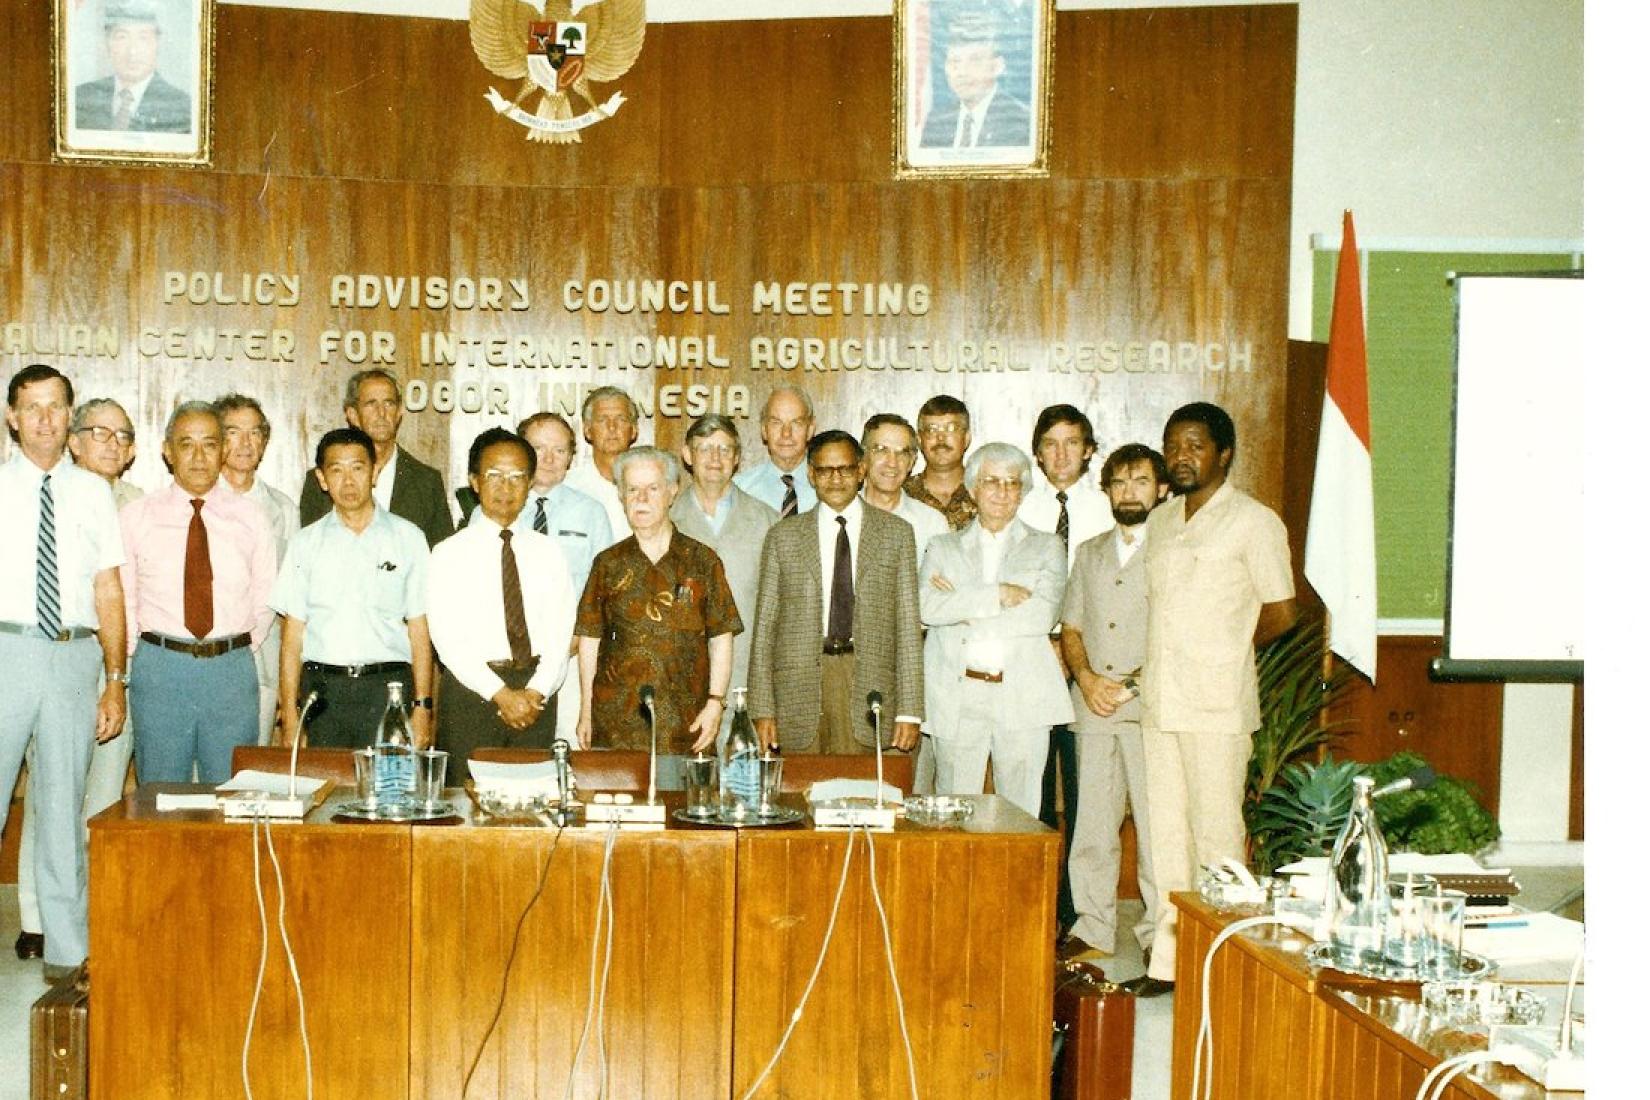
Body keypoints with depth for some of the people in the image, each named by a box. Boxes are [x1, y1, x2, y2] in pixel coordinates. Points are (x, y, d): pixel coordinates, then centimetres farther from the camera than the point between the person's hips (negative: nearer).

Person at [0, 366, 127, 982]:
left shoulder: (92, 493, 9)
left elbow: (109, 592, 9)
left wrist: (116, 681, 5)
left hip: (75, 656, 2)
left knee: (63, 805, 9)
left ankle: (66, 951, 16)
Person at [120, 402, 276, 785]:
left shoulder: (250, 517, 7)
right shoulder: (136, 516, 5)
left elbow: (266, 595, 12)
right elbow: (121, 597, 8)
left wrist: (243, 648, 5)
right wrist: (139, 655, 4)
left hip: (233, 669, 1)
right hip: (159, 668, 0)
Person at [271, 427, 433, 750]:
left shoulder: (408, 538, 7)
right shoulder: (306, 543, 10)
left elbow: (420, 627, 4)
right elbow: (293, 634, 8)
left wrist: (422, 706, -3)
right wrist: (289, 716, 2)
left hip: (389, 687, -1)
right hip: (323, 688, 1)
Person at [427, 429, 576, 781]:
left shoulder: (547, 552, 9)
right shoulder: (449, 554, 0)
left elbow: (560, 632, 3)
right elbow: (448, 638, -8)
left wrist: (537, 691, -12)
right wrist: (501, 694, -15)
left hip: (536, 693, 3)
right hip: (470, 689, -2)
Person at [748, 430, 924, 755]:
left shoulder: (896, 533, 10)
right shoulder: (783, 536, 11)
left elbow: (907, 625, 6)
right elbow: (765, 625, 9)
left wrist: (909, 712, -1)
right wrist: (763, 710, 1)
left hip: (869, 684, 0)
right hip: (800, 686, 1)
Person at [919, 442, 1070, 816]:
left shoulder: (1046, 547, 12)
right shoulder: (944, 547, 15)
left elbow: (1043, 613, -5)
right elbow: (928, 607, -3)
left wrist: (964, 608, -5)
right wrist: (997, 595, -10)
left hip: (1023, 699, -1)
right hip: (956, 699, 1)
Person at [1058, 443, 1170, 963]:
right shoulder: (1090, 552, 18)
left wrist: (1140, 681, -12)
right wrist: (1086, 677, 0)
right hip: (1092, 707, 5)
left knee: (1156, 822, -5)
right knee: (1091, 822, 6)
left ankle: (1161, 934, 5)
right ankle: (1092, 927, 16)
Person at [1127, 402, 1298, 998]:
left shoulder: (1254, 521, -4)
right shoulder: (1160, 521, 15)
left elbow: (1280, 613, -1)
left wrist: (1222, 653, 7)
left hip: (1217, 704, -6)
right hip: (1159, 699, 7)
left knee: (1216, 834, -2)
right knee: (1166, 832, 10)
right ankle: (1168, 959, 17)